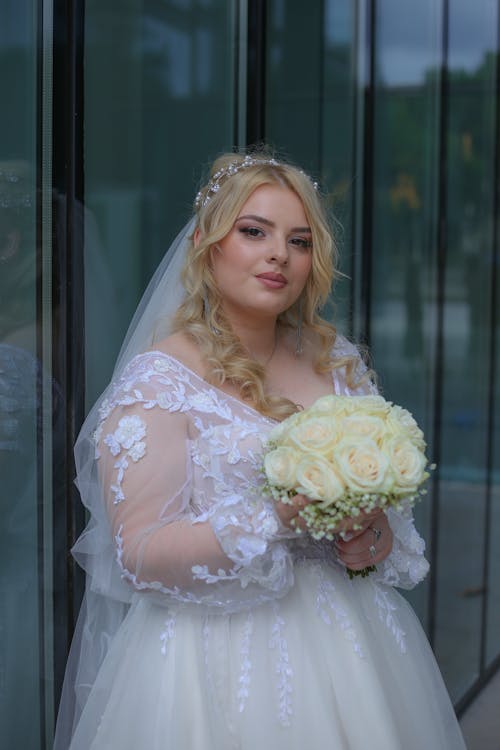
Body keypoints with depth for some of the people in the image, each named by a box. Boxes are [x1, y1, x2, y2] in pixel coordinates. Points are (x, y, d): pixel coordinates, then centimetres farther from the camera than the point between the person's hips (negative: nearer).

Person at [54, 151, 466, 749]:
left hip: (347, 642, 6)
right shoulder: (156, 379, -12)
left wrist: (380, 538, -10)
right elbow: (139, 553, -17)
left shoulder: (339, 362, 5)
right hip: (219, 654, -5)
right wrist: (280, 516, -27)